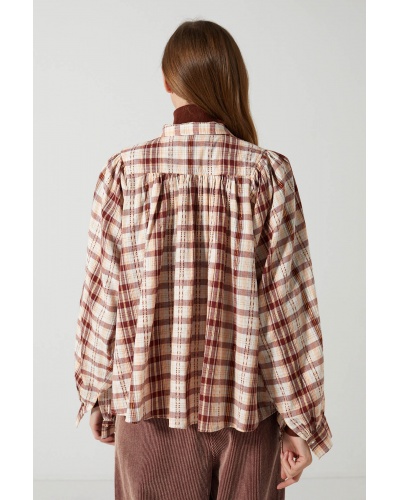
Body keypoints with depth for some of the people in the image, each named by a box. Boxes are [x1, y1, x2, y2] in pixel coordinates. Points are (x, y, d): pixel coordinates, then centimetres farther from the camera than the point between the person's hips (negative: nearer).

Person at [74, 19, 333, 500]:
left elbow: (102, 299, -4)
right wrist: (303, 423, 0)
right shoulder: (269, 173, -9)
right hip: (248, 407, 0)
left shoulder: (124, 172, -8)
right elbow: (290, 307, -9)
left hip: (153, 406, 0)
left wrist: (97, 398, 10)